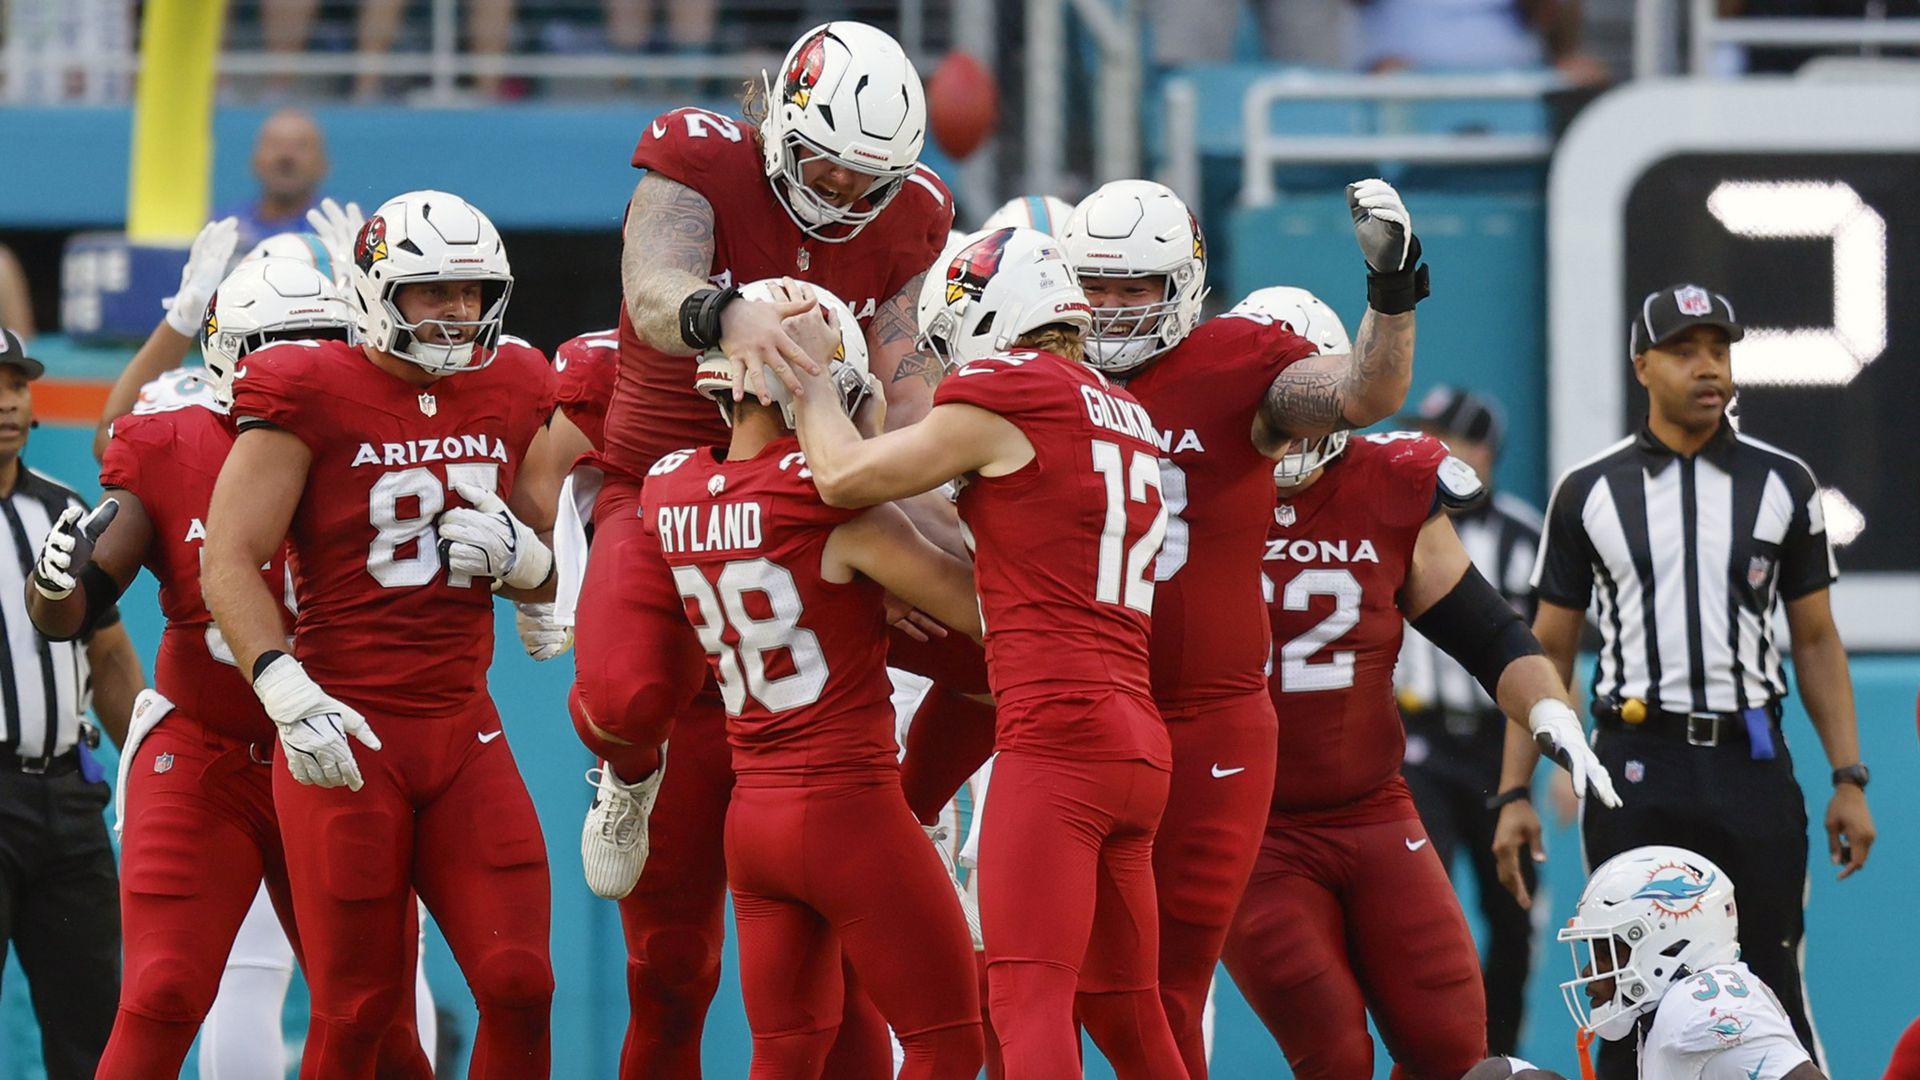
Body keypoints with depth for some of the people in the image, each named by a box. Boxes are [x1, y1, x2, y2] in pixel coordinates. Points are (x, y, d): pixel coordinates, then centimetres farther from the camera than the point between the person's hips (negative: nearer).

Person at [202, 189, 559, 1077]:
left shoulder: (509, 397, 9)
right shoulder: (310, 396, -8)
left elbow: (548, 578, 19)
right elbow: (228, 564, -12)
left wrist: (517, 553, -5)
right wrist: (290, 696, -24)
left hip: (463, 733, 5)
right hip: (349, 737, -5)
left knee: (519, 987, -4)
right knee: (357, 1007, -1)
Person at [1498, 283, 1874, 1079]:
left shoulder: (1781, 484, 6)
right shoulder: (1589, 492, 5)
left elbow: (1816, 641, 9)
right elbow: (1548, 653, 7)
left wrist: (1848, 779, 1)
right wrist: (1514, 793, 1)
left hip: (1750, 766, 0)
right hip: (1636, 767, 0)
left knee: (1771, 1002, -1)